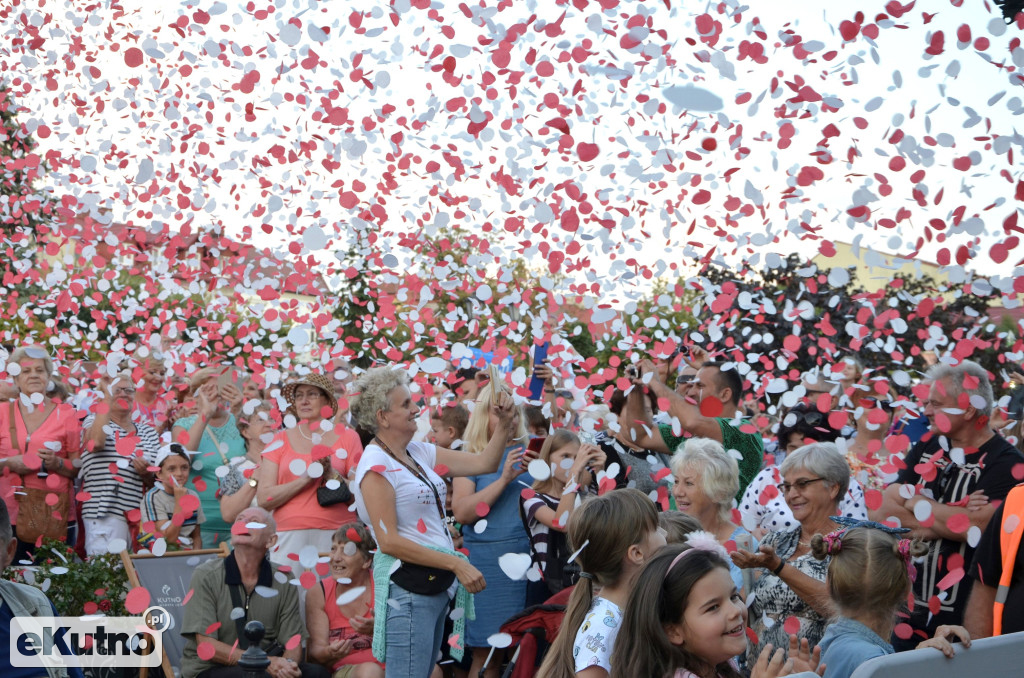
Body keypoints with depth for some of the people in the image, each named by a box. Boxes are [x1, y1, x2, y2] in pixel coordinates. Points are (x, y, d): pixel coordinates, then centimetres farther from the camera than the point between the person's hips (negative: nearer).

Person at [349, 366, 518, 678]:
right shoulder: (376, 465, -13)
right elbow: (388, 541, -18)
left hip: (435, 583, 9)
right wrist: (455, 564, -18)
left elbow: (483, 463, 15)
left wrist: (504, 423, 0)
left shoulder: (419, 452, 11)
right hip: (406, 586, -9)